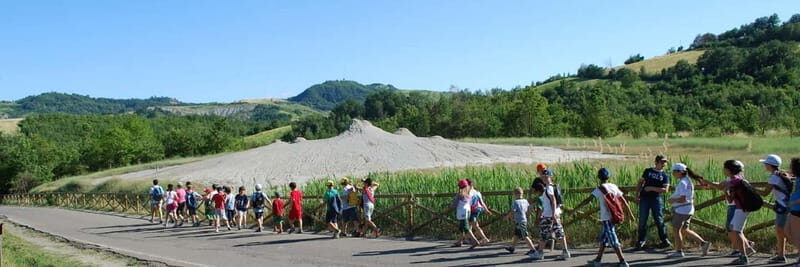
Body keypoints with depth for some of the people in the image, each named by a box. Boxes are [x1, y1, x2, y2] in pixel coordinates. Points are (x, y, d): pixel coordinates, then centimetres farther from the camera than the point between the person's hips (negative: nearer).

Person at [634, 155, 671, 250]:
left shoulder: (665, 175, 4)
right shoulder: (648, 171, 10)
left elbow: (665, 189, -8)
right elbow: (640, 182, 15)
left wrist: (652, 188, -14)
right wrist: (637, 193, 5)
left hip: (656, 199, -1)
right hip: (644, 198, 1)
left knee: (659, 220, 2)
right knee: (642, 220, 3)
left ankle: (665, 240, 13)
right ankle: (641, 241, 12)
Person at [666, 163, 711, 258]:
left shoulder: (682, 183, -19)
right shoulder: (688, 181, 11)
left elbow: (682, 199, -25)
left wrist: (672, 200, -9)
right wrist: (673, 199, 13)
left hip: (681, 210, -9)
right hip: (689, 209, 9)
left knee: (676, 230, 3)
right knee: (685, 230, 17)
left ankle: (679, 251, 10)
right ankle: (703, 243, 8)